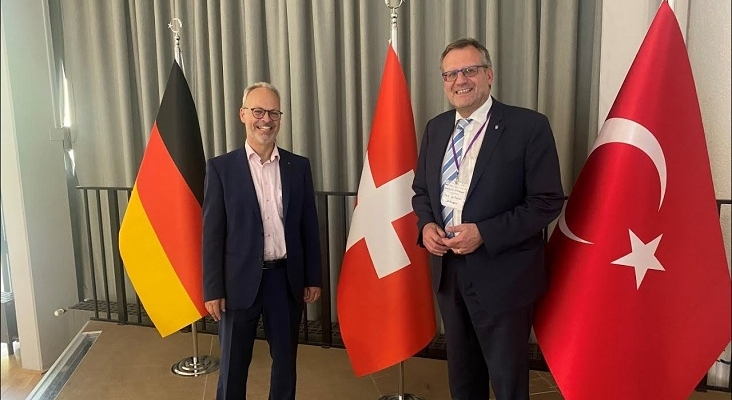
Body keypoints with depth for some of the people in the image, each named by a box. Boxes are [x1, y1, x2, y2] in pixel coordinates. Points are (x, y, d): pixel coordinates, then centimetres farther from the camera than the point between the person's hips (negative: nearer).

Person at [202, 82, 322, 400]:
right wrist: (213, 290, -6)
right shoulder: (221, 168, -3)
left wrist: (313, 278, 5)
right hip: (240, 281, -2)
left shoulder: (299, 166, 3)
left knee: (285, 362, 17)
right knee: (233, 365, 13)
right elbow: (211, 234, -4)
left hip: (287, 279, 2)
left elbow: (309, 227, 6)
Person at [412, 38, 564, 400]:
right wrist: (426, 225, -7)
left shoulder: (528, 126, -12)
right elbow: (421, 190, 14)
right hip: (447, 270, 6)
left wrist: (484, 233, -23)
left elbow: (547, 202, -14)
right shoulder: (435, 128, 6)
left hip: (501, 276, -5)